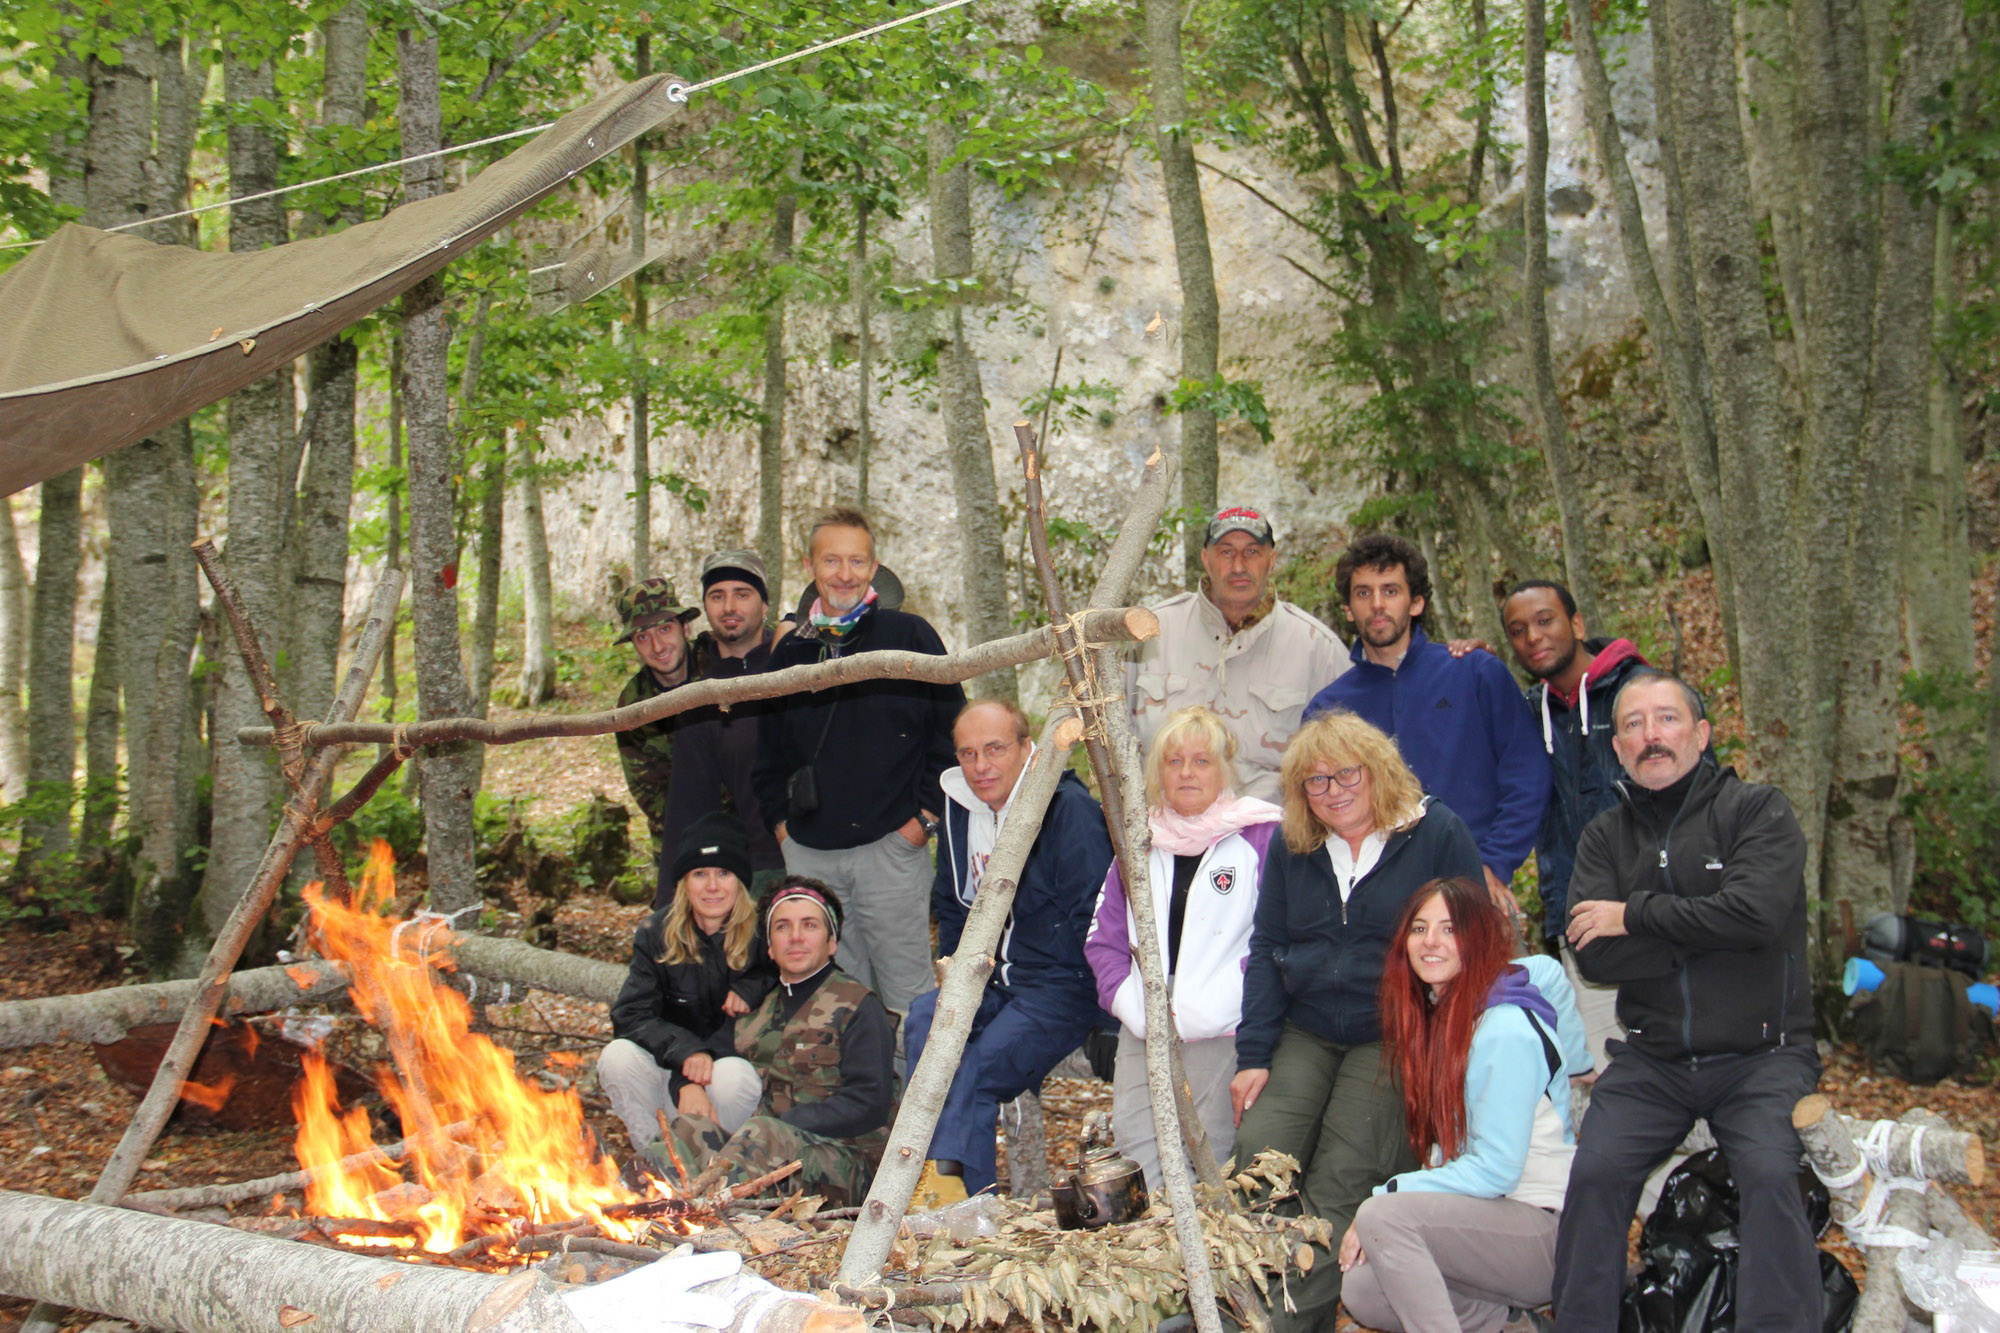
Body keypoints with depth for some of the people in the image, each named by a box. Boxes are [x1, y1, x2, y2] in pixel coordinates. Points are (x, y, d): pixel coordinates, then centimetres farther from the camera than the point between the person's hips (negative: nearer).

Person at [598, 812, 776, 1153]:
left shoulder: (762, 934, -7)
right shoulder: (657, 934, -2)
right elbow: (630, 1016, -9)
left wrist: (752, 988, -16)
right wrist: (685, 1050, -27)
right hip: (671, 1073, 2)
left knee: (735, 1075, -35)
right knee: (618, 1056, -26)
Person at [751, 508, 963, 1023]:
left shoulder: (908, 636, 0)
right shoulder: (789, 650, 11)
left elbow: (953, 730, 0)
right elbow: (768, 747, 21)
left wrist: (925, 815, -5)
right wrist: (780, 817, 9)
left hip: (890, 846, -4)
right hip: (807, 853, 4)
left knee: (906, 991, 0)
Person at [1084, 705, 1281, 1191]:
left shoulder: (1260, 836, 1)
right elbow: (1103, 938, 17)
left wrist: (1209, 1008, -12)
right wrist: (1131, 1002, -1)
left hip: (1221, 1033, -5)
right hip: (1143, 1032, 5)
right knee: (1135, 1145, -4)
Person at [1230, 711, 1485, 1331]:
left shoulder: (1438, 833, -3)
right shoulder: (1289, 849, 9)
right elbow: (1265, 951, 9)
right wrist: (1253, 1056, 1)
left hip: (1396, 1039, -4)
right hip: (1304, 1034, 4)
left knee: (1337, 1187, -17)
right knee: (1257, 1160, -16)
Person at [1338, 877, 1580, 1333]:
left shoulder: (1506, 1030, -17)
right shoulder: (1436, 1017, 10)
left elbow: (1495, 1171, -19)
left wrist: (1386, 1195, -15)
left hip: (1548, 1227, -8)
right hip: (1480, 1217, 8)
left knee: (1382, 1216, -27)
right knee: (1362, 1291, -10)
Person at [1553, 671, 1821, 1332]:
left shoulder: (1758, 810, -1)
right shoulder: (1605, 836, 8)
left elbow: (1755, 912, -20)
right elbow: (1594, 955, -5)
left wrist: (1635, 915, -10)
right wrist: (1701, 935, -13)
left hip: (1761, 1056, -2)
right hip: (1653, 1060, 3)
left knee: (1770, 1175, -26)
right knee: (1594, 1173, -17)